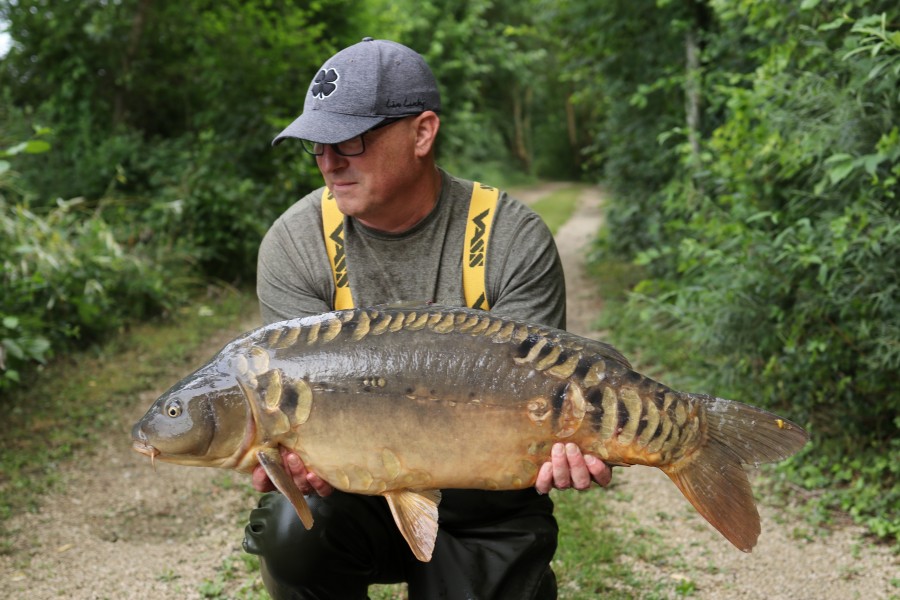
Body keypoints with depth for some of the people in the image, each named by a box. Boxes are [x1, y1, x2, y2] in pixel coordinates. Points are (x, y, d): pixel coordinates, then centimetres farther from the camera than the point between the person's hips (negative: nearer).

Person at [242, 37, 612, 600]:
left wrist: (557, 448, -37)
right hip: (363, 493, 1)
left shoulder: (514, 239, -14)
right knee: (292, 527, -28)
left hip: (485, 511, 0)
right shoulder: (294, 244, -10)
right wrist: (302, 454, -36)